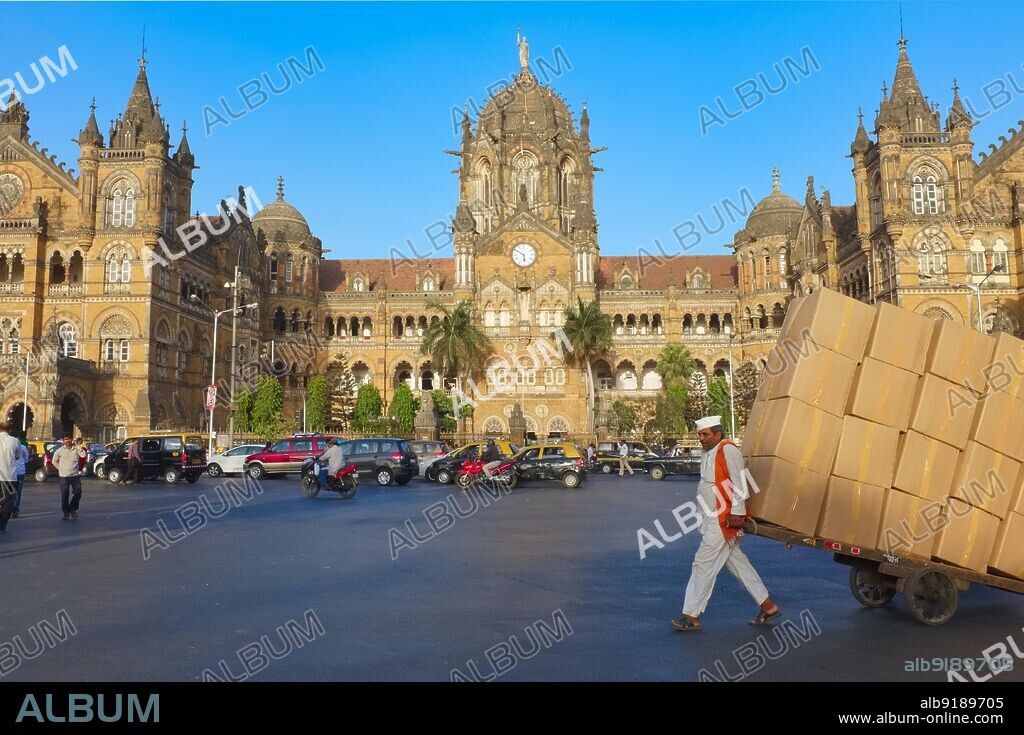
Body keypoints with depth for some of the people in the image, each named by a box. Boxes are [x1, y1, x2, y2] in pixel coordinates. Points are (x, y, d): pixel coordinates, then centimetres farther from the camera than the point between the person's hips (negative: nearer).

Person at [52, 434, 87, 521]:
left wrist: (77, 445, -14)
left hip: (75, 475, 1)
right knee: (64, 496, 2)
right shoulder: (60, 450, -1)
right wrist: (60, 469, 3)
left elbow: (83, 455, -16)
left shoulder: (76, 448, 1)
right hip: (64, 476, -1)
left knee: (78, 493, 0)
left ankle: (73, 509, 22)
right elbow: (54, 461, 10)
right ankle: (66, 512, 15)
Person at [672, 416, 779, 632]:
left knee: (703, 564, -7)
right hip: (714, 519, 10)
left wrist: (736, 513, -21)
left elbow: (739, 484, -18)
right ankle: (767, 605, 27)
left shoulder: (728, 450, -14)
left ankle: (692, 616, 0)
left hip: (725, 520, -10)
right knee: (737, 562, 16)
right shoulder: (707, 452, 14)